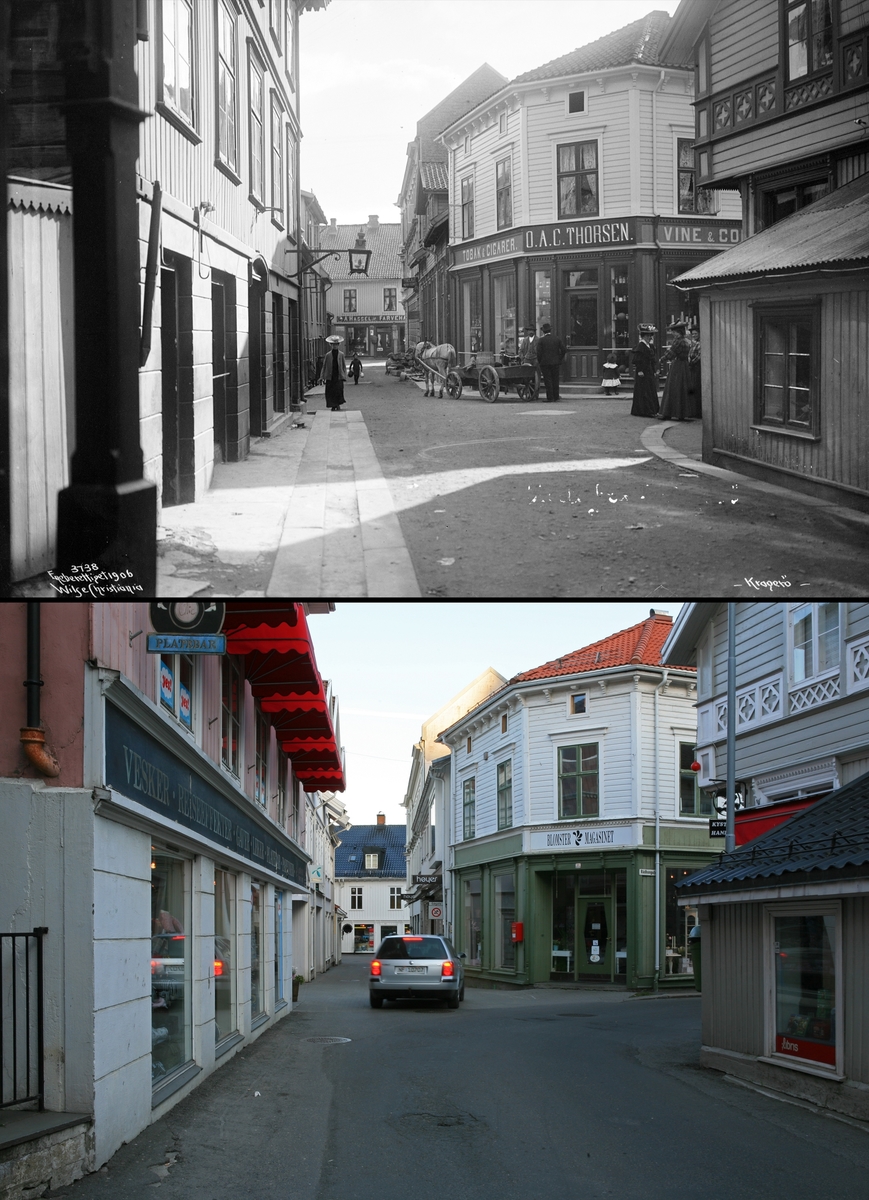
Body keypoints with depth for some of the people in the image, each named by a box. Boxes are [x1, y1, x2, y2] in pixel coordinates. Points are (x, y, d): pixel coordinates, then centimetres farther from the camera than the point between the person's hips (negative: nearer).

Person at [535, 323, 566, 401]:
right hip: (555, 362, 3)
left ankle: (550, 397, -3)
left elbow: (539, 353, -11)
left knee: (548, 380, 0)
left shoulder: (541, 340, -7)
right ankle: (556, 397, 12)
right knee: (555, 380, 11)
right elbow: (564, 350, -1)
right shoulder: (557, 339, 3)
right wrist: (560, 359, 10)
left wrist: (539, 362, 2)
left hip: (545, 363, -3)